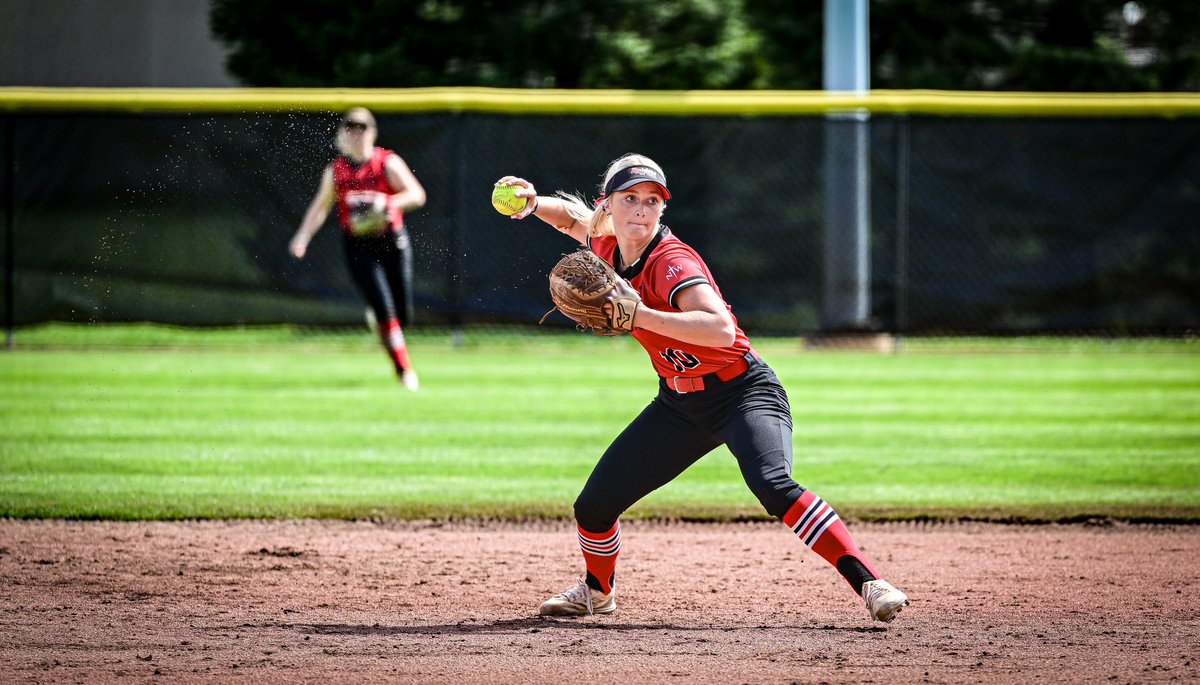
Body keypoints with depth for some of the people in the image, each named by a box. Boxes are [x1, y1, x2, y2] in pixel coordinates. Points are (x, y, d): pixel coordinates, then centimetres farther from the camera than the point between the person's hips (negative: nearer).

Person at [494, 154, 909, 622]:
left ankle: (870, 584, -35)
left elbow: (722, 329, -39)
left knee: (772, 486, -34)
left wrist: (639, 316, -42)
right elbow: (574, 216, 22)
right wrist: (534, 203, 1)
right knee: (593, 507, 6)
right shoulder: (609, 249, -2)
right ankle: (597, 591, 37)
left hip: (741, 391, -7)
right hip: (680, 404, 7)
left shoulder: (670, 261, -24)